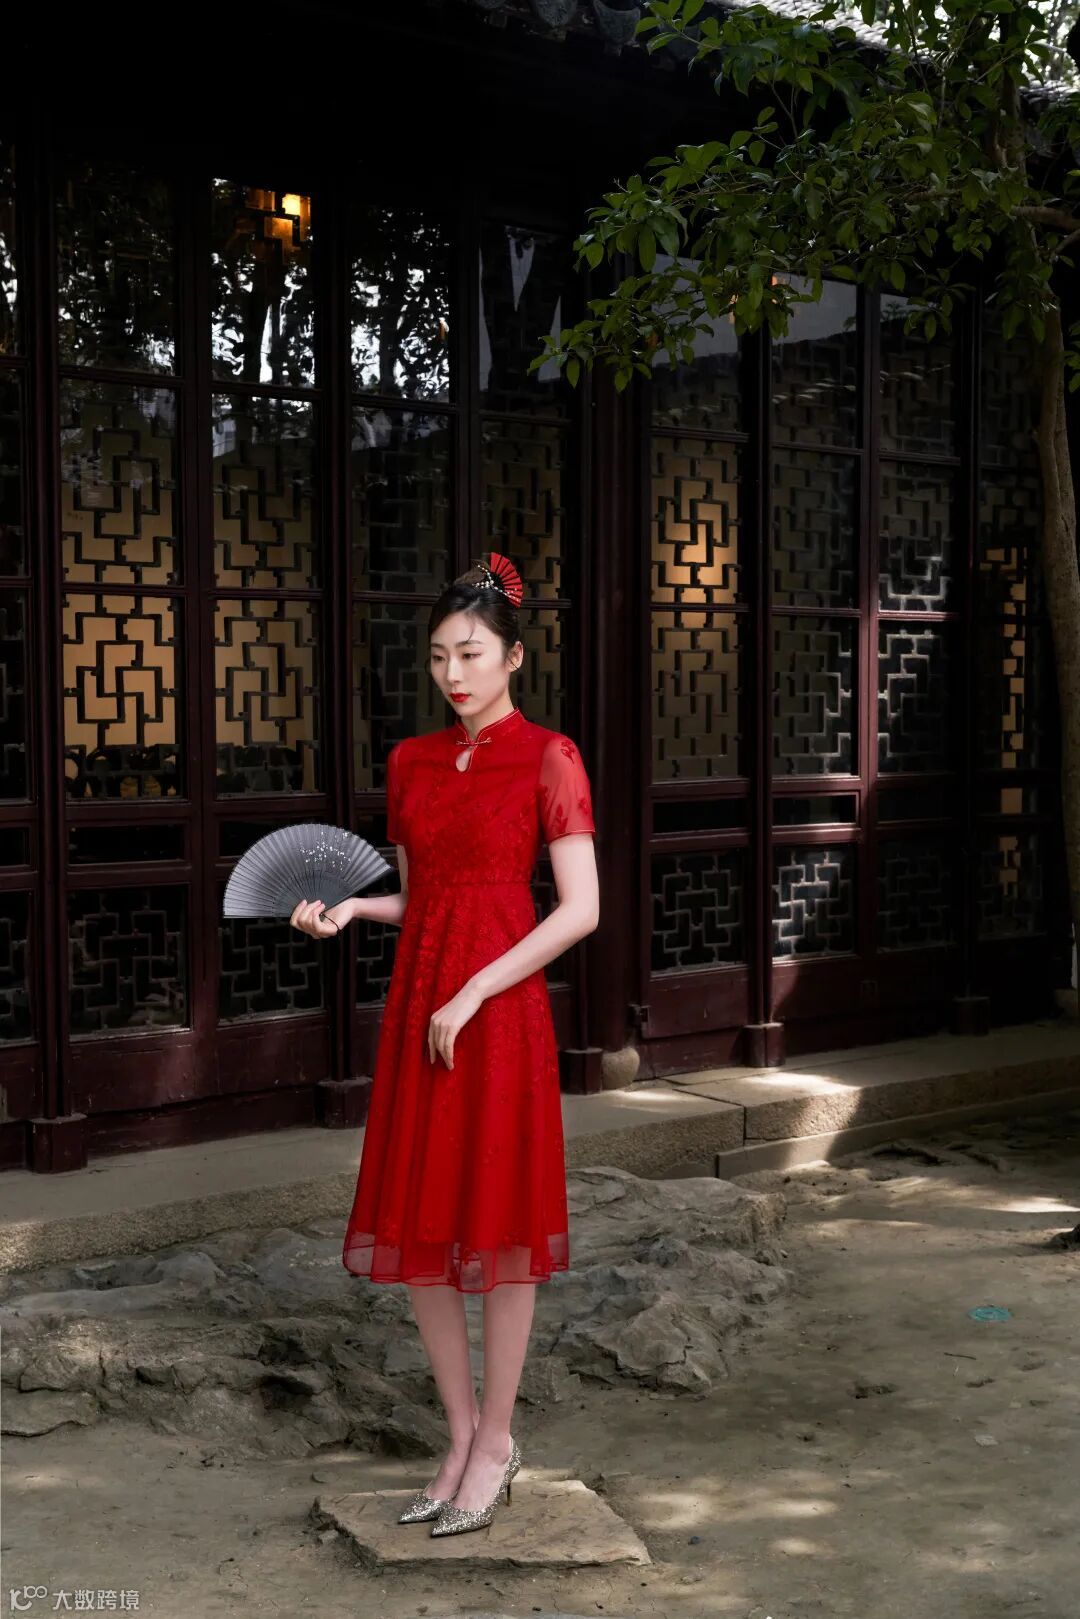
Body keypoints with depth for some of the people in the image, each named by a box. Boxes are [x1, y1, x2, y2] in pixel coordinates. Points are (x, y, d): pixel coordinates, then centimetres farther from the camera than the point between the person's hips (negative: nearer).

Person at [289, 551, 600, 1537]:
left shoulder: (547, 757, -6)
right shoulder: (411, 762, 12)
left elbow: (581, 910, -12)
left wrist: (473, 996, -15)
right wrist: (349, 909, 0)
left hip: (500, 1007, -6)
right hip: (416, 1002, 6)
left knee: (498, 1226, 2)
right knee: (416, 1227, 8)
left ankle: (495, 1441, 18)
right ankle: (465, 1437, 22)